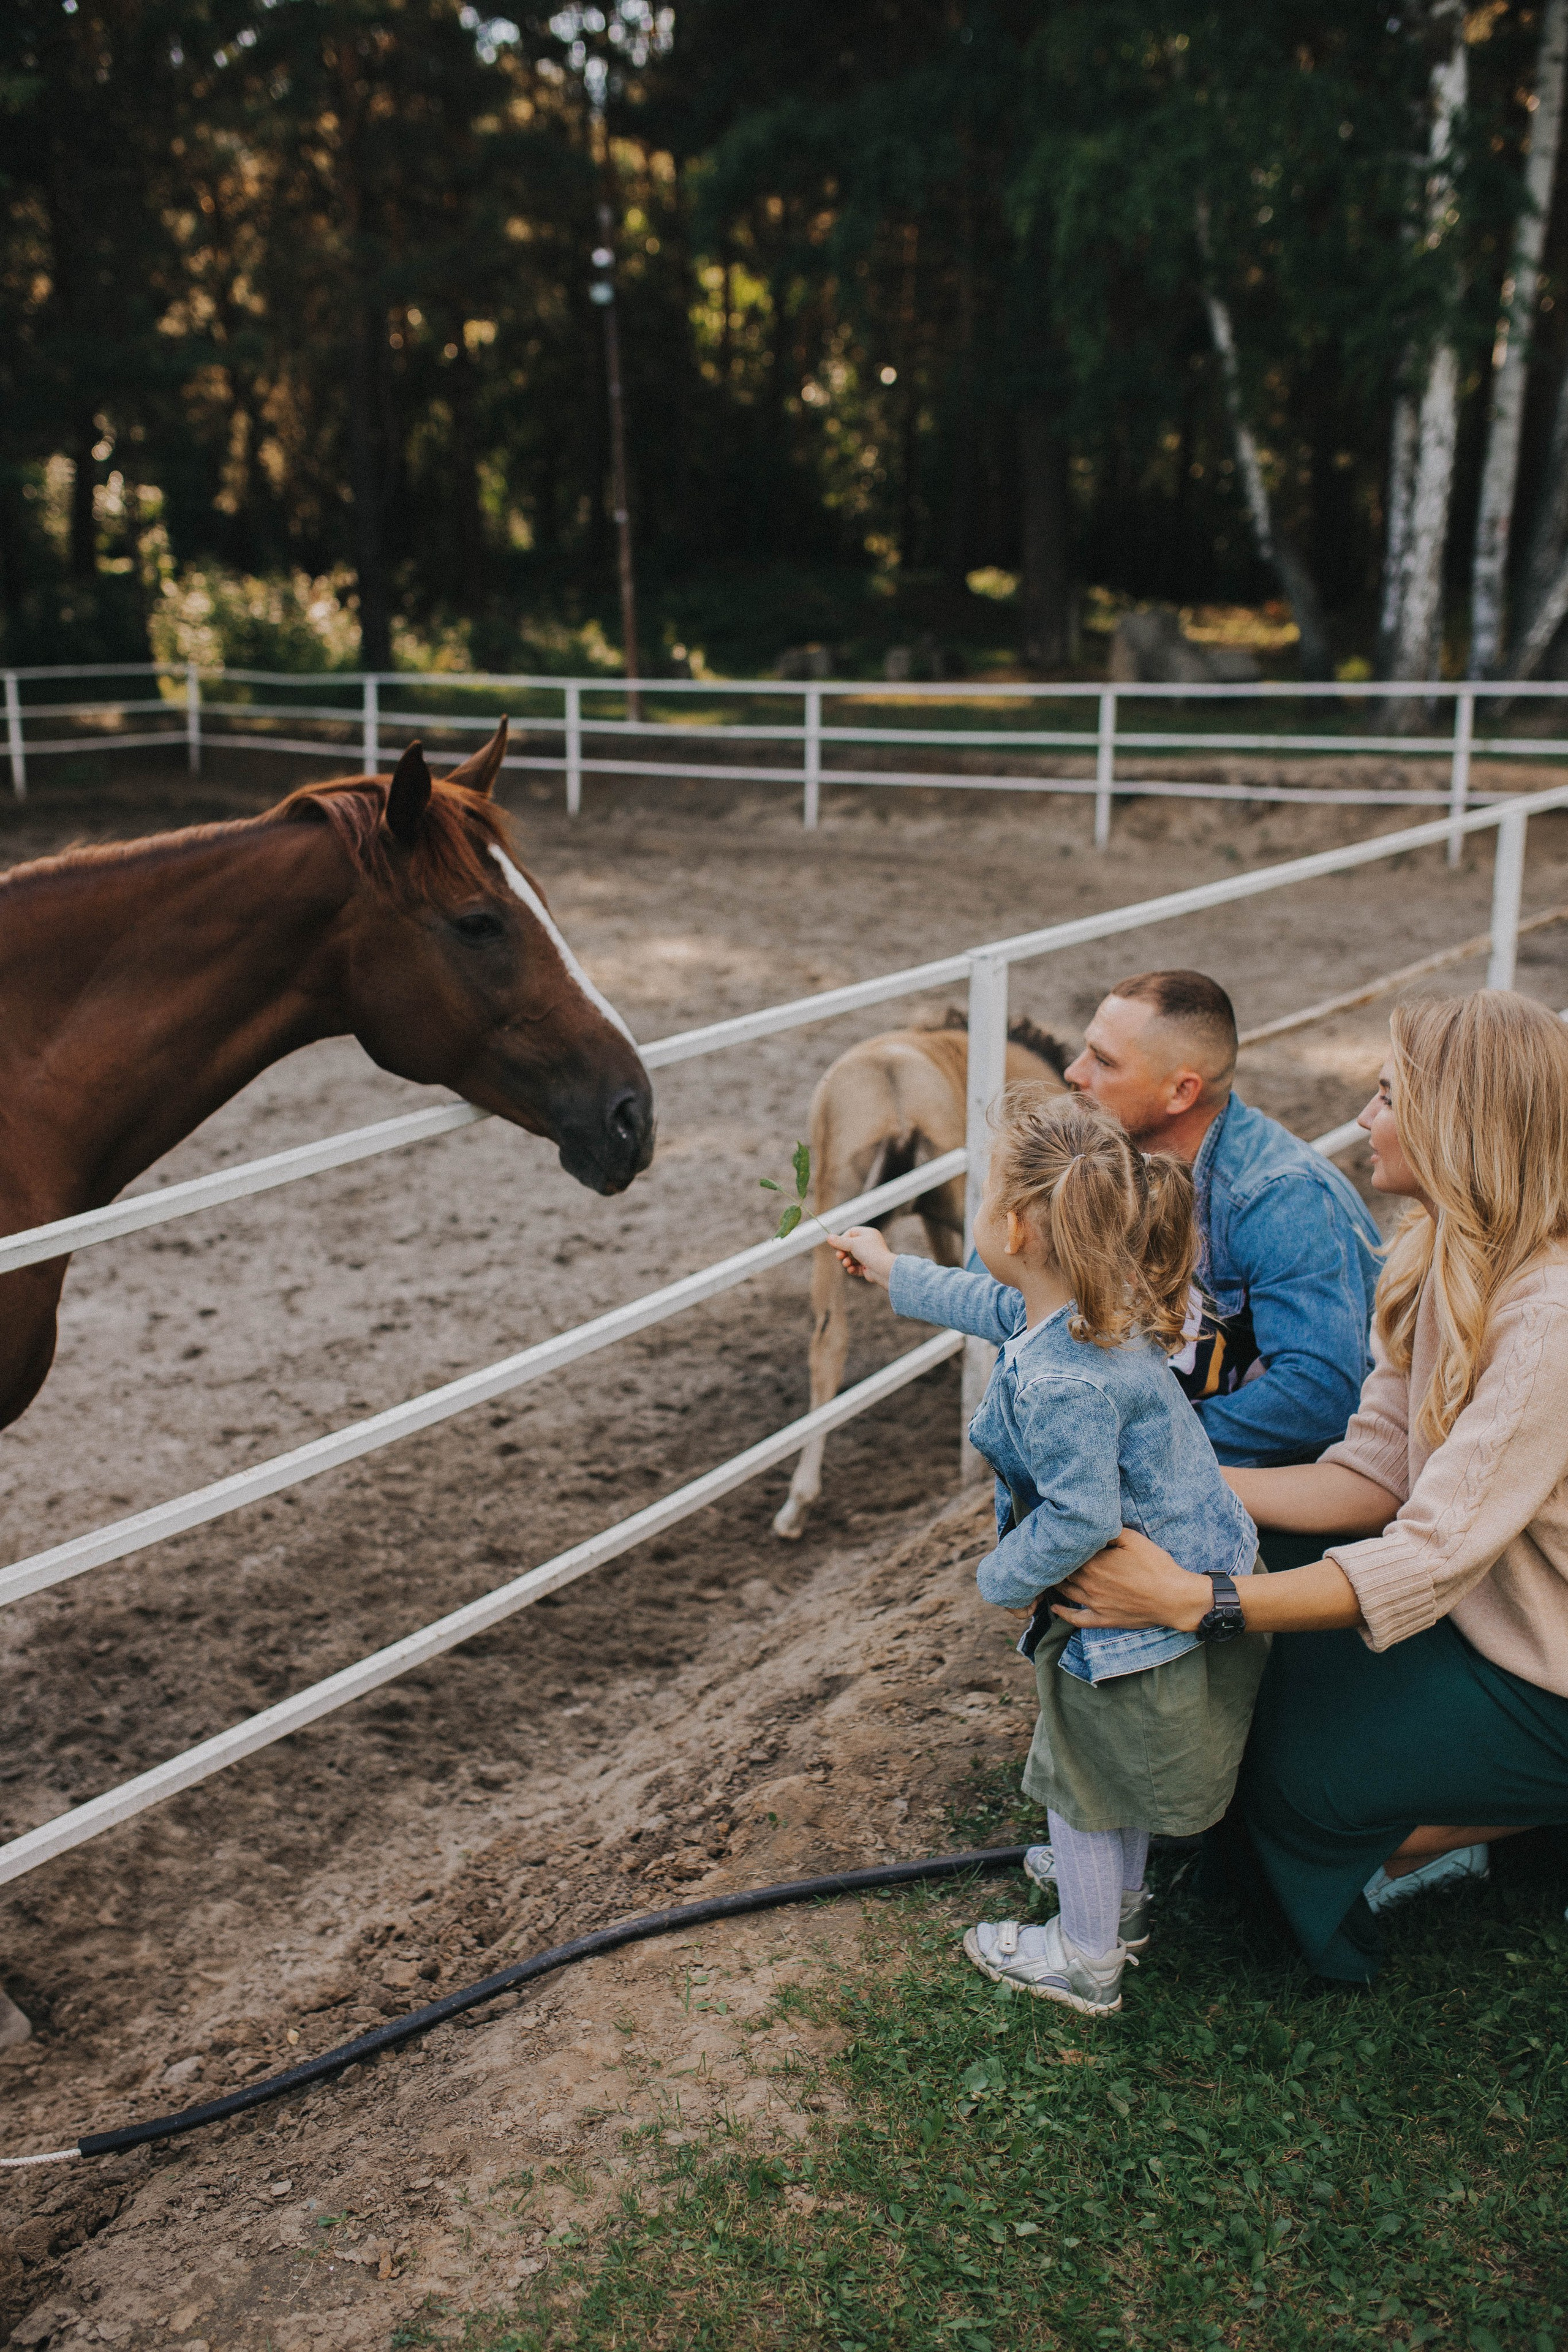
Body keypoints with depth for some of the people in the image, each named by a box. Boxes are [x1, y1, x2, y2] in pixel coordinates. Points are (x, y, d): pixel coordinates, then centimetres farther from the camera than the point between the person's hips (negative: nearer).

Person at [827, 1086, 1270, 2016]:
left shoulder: (1060, 1383, -35)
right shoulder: (1098, 1305, -3)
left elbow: (1078, 1518, -32)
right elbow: (992, 1305, 16)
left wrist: (1004, 1579, -13)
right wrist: (891, 1269, 29)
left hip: (1137, 1614, -9)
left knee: (1085, 1778, 13)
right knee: (1117, 1767, 29)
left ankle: (1085, 1959, 33)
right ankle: (1121, 1902, 50)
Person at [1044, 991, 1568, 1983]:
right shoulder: (1443, 1261, -3)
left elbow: (1434, 1558, -36)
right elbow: (1376, 1475, -3)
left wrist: (1189, 1599, -38)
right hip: (1481, 1600, 8)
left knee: (1303, 1779, -6)